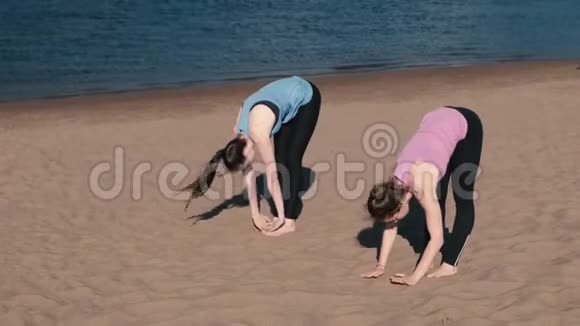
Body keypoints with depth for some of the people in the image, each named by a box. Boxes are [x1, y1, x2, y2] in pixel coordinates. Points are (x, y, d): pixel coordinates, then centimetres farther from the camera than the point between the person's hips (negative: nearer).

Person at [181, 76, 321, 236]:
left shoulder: (257, 133, -34)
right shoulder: (239, 133, -11)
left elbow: (272, 178, -28)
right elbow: (248, 174, -3)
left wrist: (281, 217, -22)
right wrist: (255, 214, -2)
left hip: (306, 97, -7)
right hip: (287, 96, 7)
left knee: (290, 159, -8)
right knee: (279, 159, 2)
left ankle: (289, 221, -2)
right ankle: (282, 216, 9)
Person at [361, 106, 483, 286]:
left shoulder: (422, 187, -33)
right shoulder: (395, 186, -16)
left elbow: (437, 238, -30)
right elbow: (390, 227, -2)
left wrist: (415, 277, -30)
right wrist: (381, 265, -5)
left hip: (465, 126, -6)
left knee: (463, 200, -4)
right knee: (437, 199, 7)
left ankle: (449, 264, 2)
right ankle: (429, 259, 14)